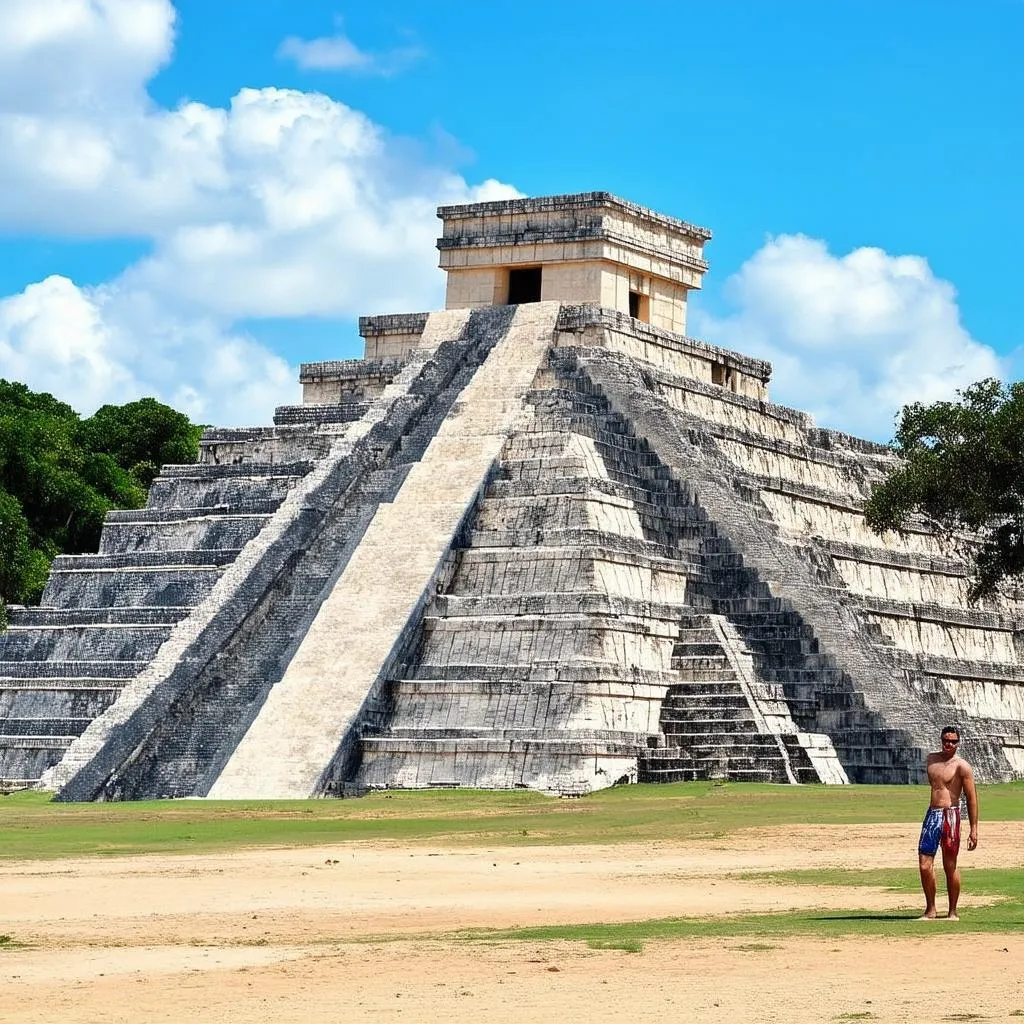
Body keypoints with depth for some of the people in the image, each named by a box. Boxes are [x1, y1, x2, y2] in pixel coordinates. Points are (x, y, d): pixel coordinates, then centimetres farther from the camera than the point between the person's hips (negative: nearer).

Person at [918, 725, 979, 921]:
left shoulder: (961, 766, -6)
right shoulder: (931, 759, 12)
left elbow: (971, 798, -6)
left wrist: (973, 830, -10)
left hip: (950, 815, -5)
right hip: (932, 814, 5)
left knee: (950, 866, 1)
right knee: (924, 865, -1)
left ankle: (953, 912, 12)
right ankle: (930, 910, 10)